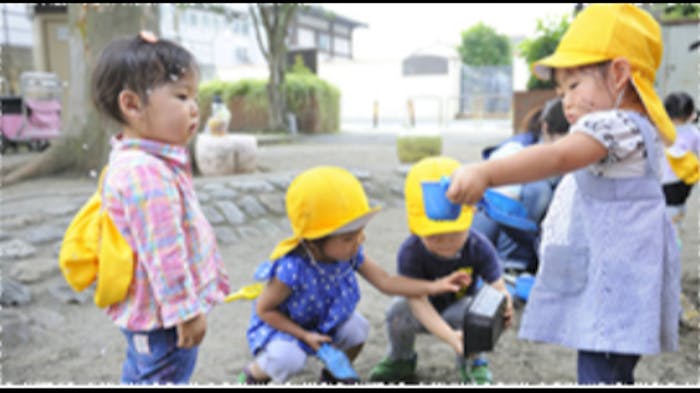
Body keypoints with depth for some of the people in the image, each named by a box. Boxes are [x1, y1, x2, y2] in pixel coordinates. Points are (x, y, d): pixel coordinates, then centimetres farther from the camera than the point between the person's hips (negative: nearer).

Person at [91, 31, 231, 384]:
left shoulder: (141, 163, 7)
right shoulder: (147, 173, -29)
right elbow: (163, 252, -29)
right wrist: (186, 310, -23)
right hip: (160, 315, -11)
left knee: (140, 375, 26)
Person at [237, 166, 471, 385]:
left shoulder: (351, 253, -22)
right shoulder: (292, 269, -38)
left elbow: (385, 282, -15)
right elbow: (263, 309, -23)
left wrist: (433, 287, -22)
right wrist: (304, 335, -25)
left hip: (324, 321, 6)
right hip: (280, 326, -5)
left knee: (357, 328, -15)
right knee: (289, 358, -32)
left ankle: (332, 375, 17)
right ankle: (252, 375, 5)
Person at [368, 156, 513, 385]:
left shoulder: (479, 247, -25)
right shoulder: (410, 253, -31)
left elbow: (497, 287, -28)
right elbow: (419, 302, -37)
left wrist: (503, 306, -55)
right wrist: (451, 337, -51)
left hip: (457, 308, 1)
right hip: (425, 314, 0)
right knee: (398, 310, -31)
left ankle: (472, 364, -1)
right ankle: (401, 360, 2)